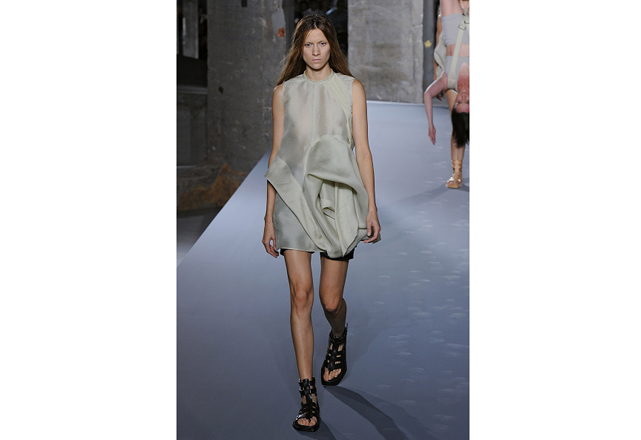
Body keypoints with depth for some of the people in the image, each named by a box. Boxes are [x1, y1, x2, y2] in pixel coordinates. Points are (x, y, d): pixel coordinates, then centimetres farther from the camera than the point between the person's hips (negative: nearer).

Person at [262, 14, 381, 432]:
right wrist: (269, 216, 7)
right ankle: (308, 393, 0)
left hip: (337, 197, -1)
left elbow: (362, 149, 4)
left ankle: (339, 340, 40)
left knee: (331, 299, 2)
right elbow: (277, 153, 10)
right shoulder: (284, 92, 9)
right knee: (301, 294, -6)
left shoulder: (351, 88, 6)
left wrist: (371, 207, -1)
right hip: (294, 197, 1)